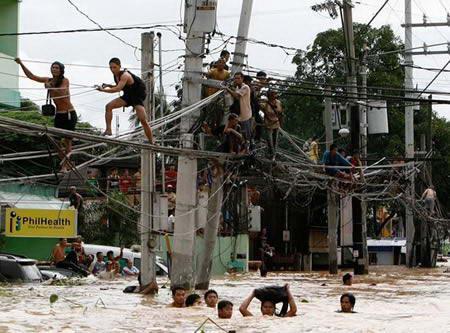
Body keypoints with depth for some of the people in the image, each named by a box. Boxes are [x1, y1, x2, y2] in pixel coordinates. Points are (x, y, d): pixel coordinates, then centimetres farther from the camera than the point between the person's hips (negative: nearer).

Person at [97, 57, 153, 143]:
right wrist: (109, 85, 1)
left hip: (137, 96, -8)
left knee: (143, 120, -15)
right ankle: (108, 130, -15)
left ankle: (151, 143, -7)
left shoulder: (125, 75, -27)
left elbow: (117, 89, -40)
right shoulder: (116, 76, -1)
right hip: (127, 96, 8)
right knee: (109, 106, -12)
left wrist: (103, 90, -36)